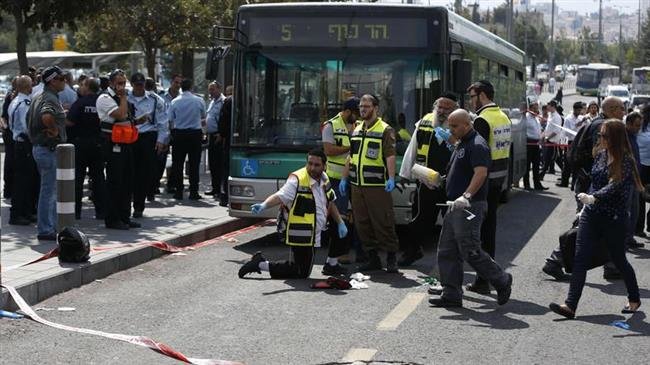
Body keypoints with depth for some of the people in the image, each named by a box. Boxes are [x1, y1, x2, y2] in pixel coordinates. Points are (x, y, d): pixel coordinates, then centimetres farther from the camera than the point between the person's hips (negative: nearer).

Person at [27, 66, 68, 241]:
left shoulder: (39, 98, 13)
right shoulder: (51, 99, -19)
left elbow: (31, 119, 26)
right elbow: (46, 116, -40)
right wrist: (55, 130, -24)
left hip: (39, 146, 10)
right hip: (50, 149, -10)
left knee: (49, 190, 18)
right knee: (49, 191, -4)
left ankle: (51, 226, 25)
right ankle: (45, 230, 1)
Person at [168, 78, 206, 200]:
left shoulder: (175, 101, -6)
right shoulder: (199, 101, -5)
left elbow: (170, 119, -1)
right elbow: (203, 116, 10)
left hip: (179, 134, 0)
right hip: (195, 133, 0)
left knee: (178, 164, 8)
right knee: (194, 164, 4)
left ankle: (178, 192, 7)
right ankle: (193, 192, 4)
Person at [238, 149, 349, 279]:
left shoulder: (324, 178, 5)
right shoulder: (297, 180, -20)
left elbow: (330, 203, 16)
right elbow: (279, 196, -33)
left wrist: (340, 223, 7)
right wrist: (263, 206, -51)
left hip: (318, 229, 8)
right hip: (300, 234, -8)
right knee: (301, 273, -8)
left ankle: (331, 265, 28)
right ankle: (260, 264, 0)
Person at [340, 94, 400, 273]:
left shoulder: (385, 130, -4)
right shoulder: (357, 130, 18)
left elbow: (390, 156, -14)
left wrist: (391, 178, -25)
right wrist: (344, 179, 20)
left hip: (377, 186, -7)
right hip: (357, 185, 7)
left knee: (383, 223, -6)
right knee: (362, 224, 8)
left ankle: (391, 258, 3)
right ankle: (373, 259, 16)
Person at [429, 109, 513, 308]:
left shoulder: (477, 145, -14)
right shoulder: (461, 144, 19)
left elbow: (481, 173, -27)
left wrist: (466, 196, -37)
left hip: (469, 207, -11)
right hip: (455, 206, 11)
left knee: (470, 251, -9)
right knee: (447, 252, 7)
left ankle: (502, 280, 8)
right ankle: (451, 295, 10)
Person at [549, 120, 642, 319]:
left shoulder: (625, 161, -13)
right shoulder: (600, 154, 6)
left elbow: (615, 185, -27)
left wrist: (593, 198, -41)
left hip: (614, 218, -5)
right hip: (592, 214, 5)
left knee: (618, 260, 10)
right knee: (580, 259, -5)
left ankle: (634, 299, 34)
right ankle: (570, 305, -8)